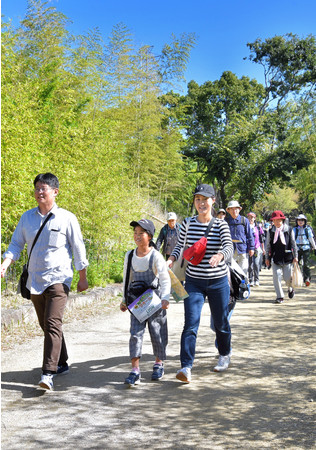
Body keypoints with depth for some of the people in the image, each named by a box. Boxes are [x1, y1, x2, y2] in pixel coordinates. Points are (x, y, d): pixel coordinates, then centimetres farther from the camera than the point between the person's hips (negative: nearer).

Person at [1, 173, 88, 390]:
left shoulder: (67, 218, -4)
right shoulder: (27, 217, 7)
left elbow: (78, 249, 1)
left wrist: (83, 278, 3)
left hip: (58, 278, -5)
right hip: (35, 280, 5)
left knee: (53, 324, -16)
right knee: (46, 325, 14)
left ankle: (48, 373, -17)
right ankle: (62, 363, 31)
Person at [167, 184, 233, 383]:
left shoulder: (221, 225, -6)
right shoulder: (188, 223, 0)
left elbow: (229, 248, -20)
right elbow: (180, 245, 11)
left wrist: (219, 255, -42)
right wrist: (171, 259, -10)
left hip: (218, 282, -1)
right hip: (194, 282, 1)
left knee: (221, 322, 14)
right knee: (191, 323, -10)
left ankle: (225, 355, 40)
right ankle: (186, 367, -8)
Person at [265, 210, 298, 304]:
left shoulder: (289, 230, 2)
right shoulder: (271, 231, 6)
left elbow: (293, 244, 6)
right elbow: (268, 245, 10)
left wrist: (295, 256, 4)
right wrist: (267, 258, 8)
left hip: (287, 257, -1)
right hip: (275, 258, 1)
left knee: (288, 278, 1)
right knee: (277, 277, -5)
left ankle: (290, 289, 34)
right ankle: (280, 297, 5)